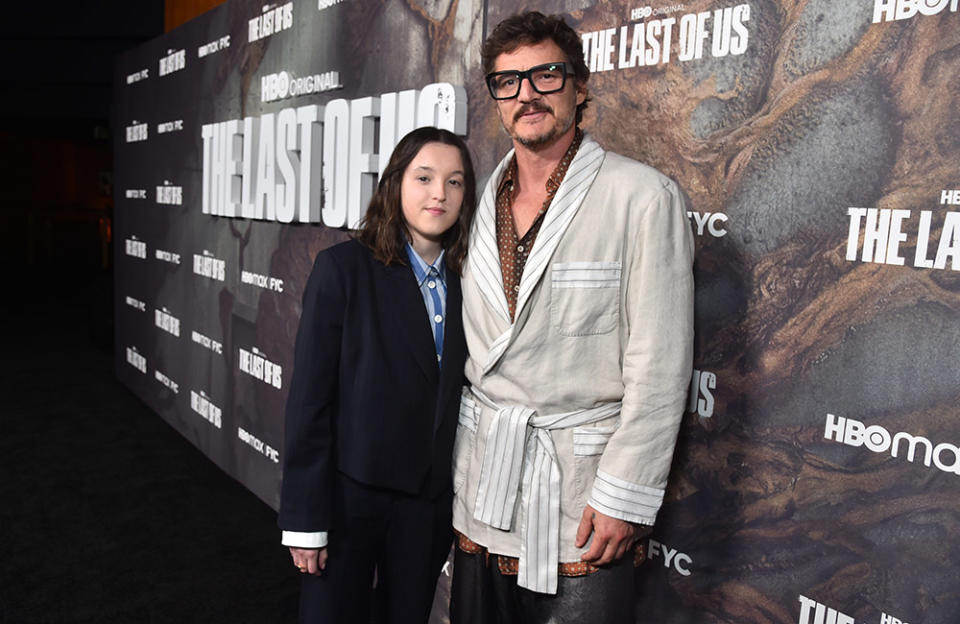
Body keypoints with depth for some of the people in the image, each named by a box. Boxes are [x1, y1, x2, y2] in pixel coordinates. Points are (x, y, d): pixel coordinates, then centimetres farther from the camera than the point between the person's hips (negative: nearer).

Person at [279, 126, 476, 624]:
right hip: (350, 490, -3)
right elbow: (309, 395, -11)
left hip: (428, 502, 4)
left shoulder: (465, 283, 1)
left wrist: (461, 507, 4)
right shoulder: (343, 268, -11)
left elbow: (454, 394, 4)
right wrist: (305, 517, -11)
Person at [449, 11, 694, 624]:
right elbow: (469, 346, 11)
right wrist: (444, 464, 11)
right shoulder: (481, 200, 7)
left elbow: (660, 365, -12)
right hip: (479, 485, 5)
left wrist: (624, 497, -13)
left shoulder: (644, 196, -10)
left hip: (583, 495, -5)